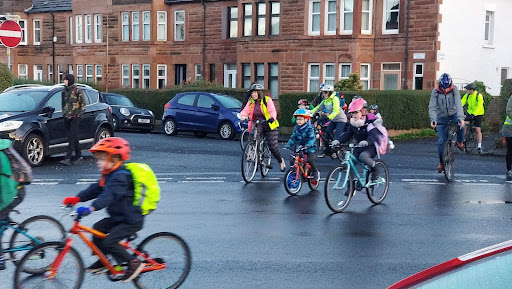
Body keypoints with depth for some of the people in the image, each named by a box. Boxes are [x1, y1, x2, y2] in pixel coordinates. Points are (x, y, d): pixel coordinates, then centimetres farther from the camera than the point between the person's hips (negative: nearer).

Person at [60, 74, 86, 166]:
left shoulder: (77, 91, -7)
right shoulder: (64, 91, 12)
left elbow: (83, 104, -4)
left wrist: (79, 114, -9)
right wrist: (64, 113, 16)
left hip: (75, 118, -6)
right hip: (67, 117, 6)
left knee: (72, 137, -12)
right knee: (74, 137, 9)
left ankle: (68, 158, -18)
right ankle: (78, 156, 18)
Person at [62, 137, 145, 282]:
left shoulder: (121, 177, -23)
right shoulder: (108, 175, 10)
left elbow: (109, 195, -37)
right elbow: (95, 189, 8)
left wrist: (91, 208, -48)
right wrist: (76, 198, -5)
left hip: (131, 220, -10)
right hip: (117, 217, 10)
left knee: (109, 242, -15)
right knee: (98, 229, 5)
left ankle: (134, 263, -2)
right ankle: (102, 261, 18)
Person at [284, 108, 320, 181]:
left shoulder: (309, 128, -15)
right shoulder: (296, 128, 4)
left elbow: (312, 138, -26)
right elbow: (293, 138, 5)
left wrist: (308, 145, -43)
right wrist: (288, 145, -11)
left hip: (310, 148, -6)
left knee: (310, 160, -26)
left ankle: (316, 172, 0)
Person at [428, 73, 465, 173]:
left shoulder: (454, 89, -13)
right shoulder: (435, 92, -13)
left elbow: (458, 104, -24)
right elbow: (432, 107, -19)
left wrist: (461, 117, -39)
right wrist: (433, 119, -36)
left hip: (453, 114, 0)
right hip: (442, 117, 0)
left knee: (461, 125, -33)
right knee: (441, 141, -6)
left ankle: (459, 141, -1)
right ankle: (441, 163, 11)